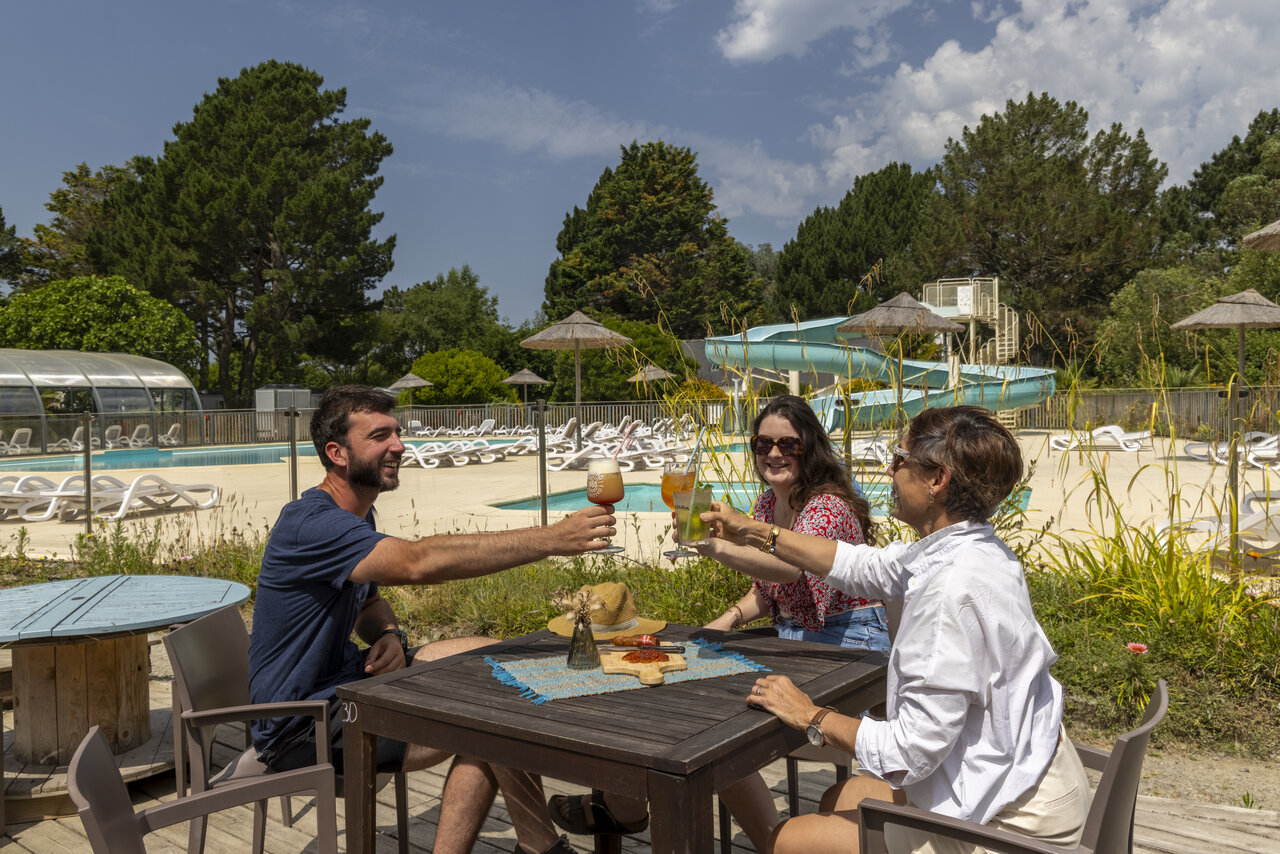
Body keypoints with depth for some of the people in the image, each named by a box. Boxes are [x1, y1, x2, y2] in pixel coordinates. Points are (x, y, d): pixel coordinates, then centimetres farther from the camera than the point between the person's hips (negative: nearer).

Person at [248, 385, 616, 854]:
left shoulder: (357, 514, 9)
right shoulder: (311, 524, -25)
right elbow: (419, 562, -40)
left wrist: (389, 637, -8)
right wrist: (552, 538, -42)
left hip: (344, 677, 10)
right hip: (301, 728, -10)